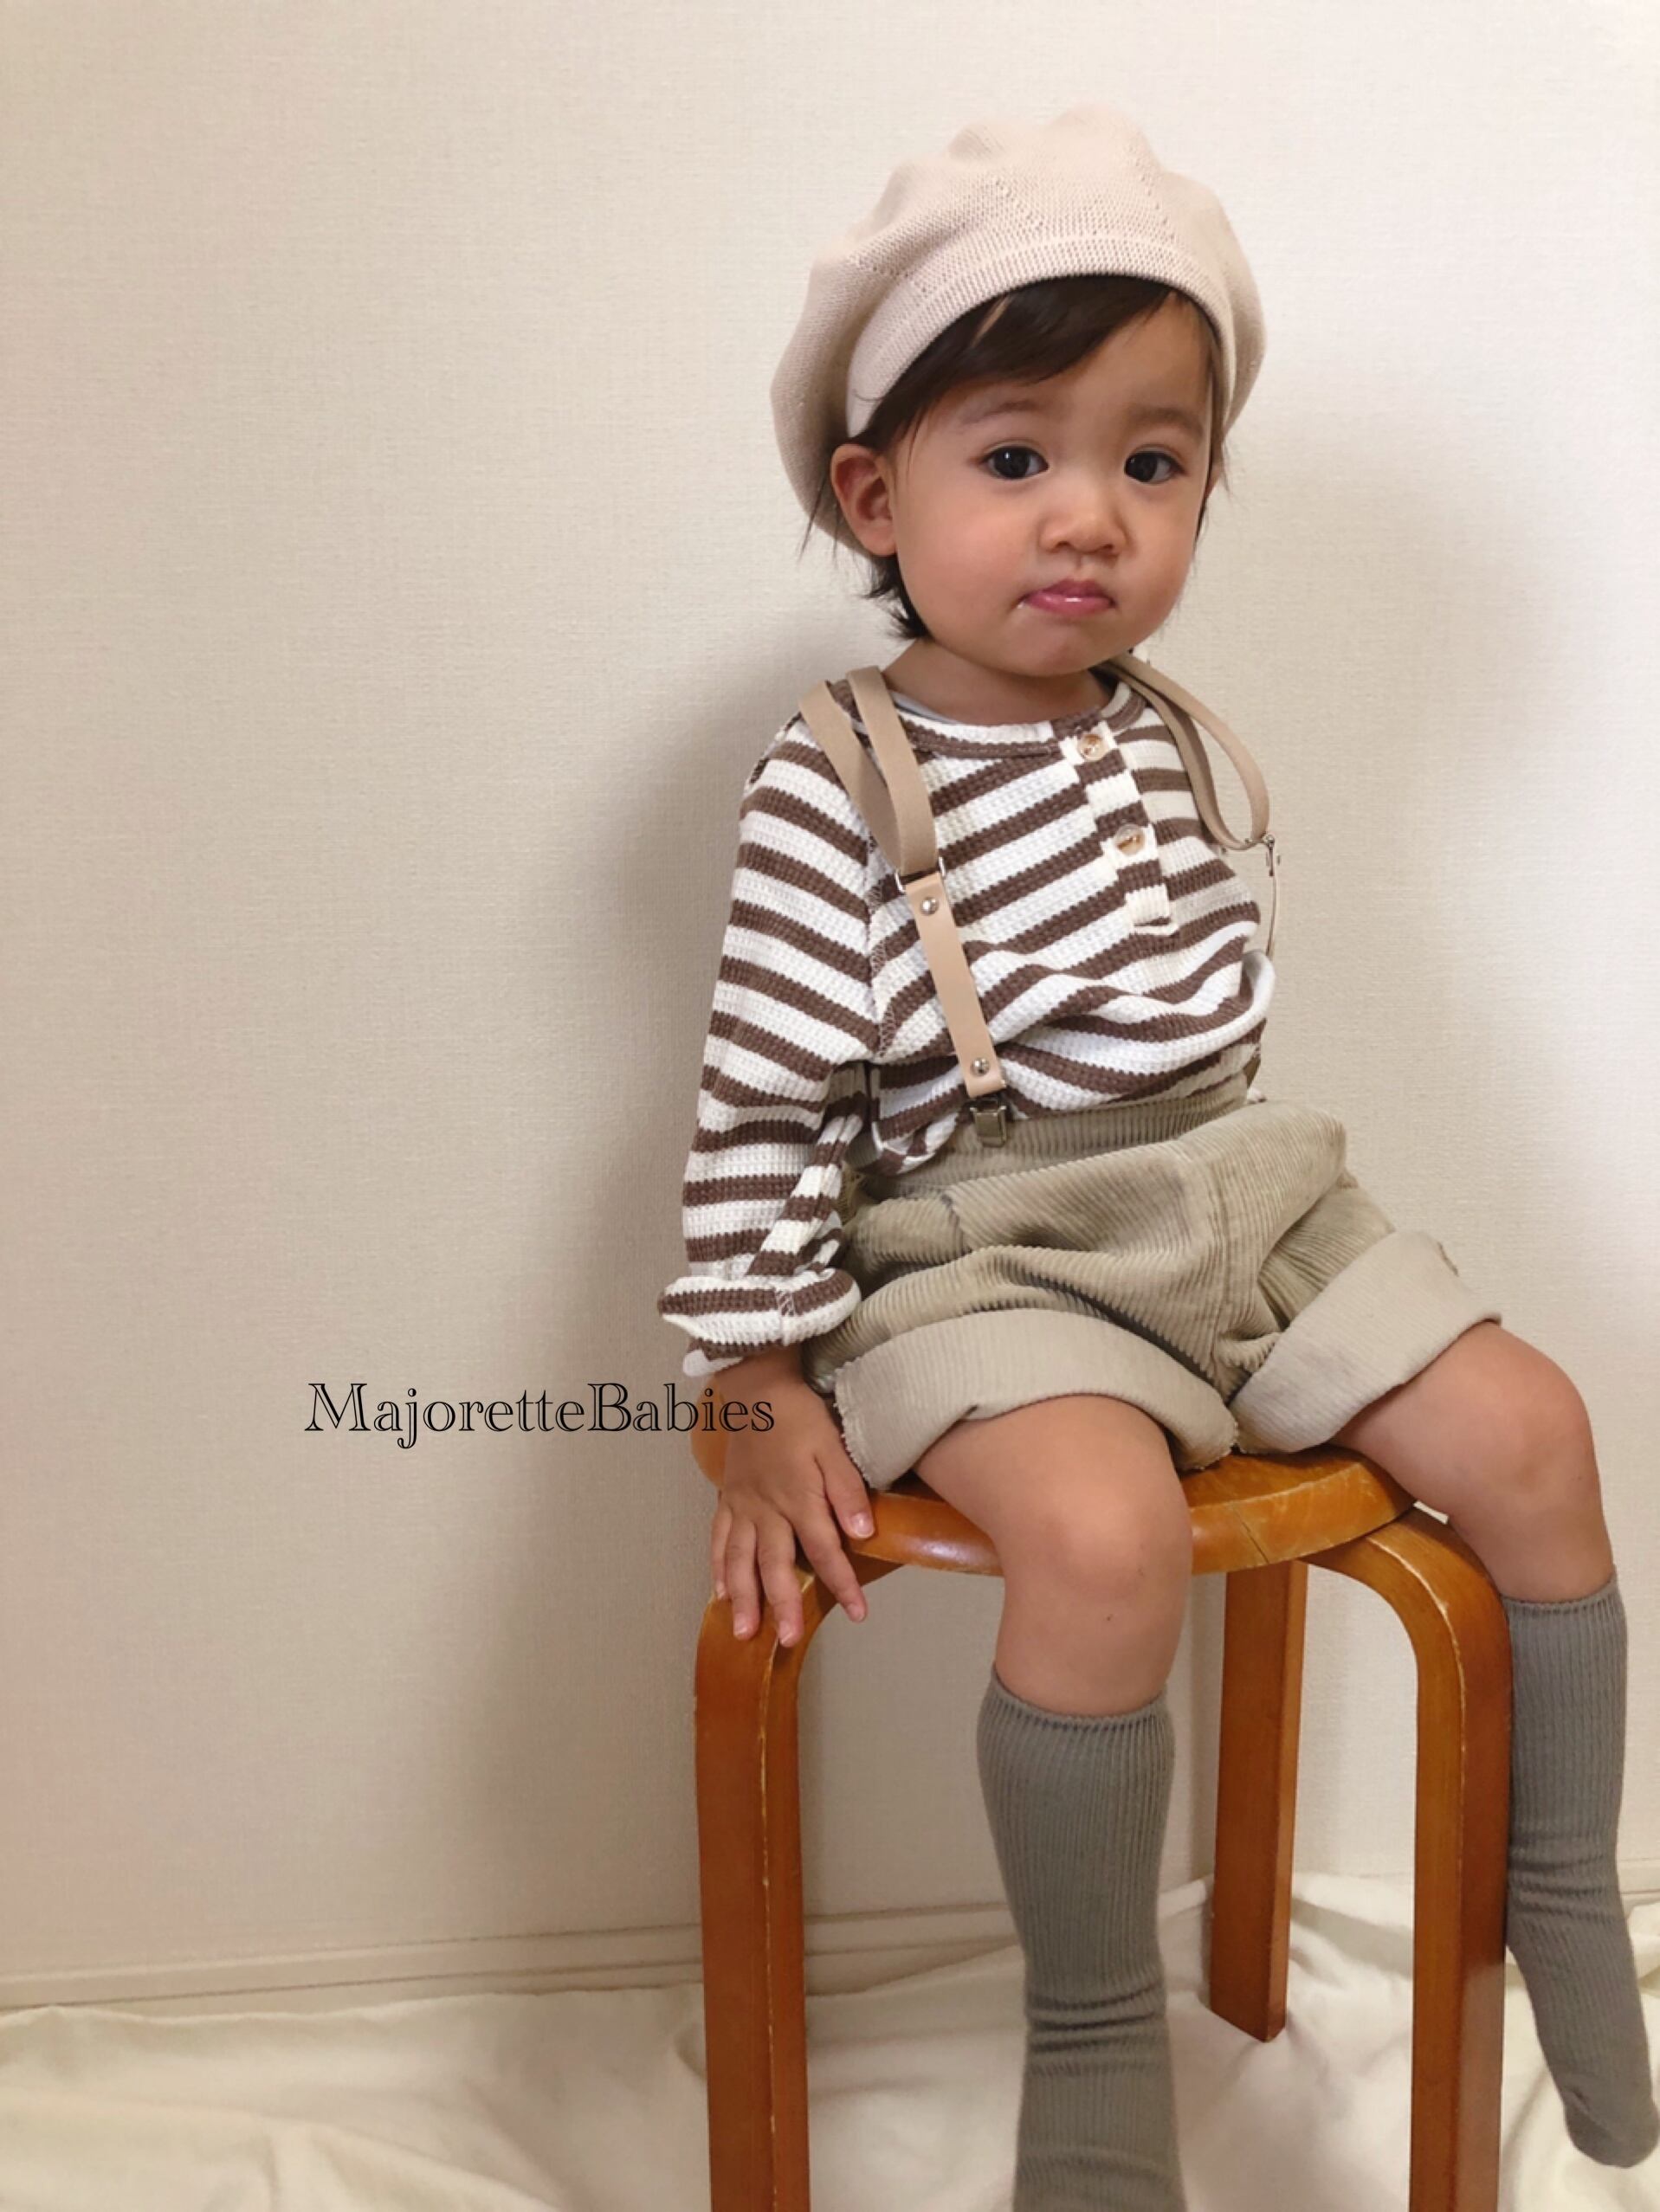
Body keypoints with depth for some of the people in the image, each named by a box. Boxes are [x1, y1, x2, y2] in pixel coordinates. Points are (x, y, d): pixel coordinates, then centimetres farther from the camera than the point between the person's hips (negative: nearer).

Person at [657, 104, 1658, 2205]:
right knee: (1106, 1532, -32)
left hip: (1236, 1193, 7)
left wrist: (1264, 1221, 19)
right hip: (985, 1254, -7)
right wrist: (765, 1408, -12)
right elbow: (764, 1104, -13)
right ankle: (1095, 2032, -7)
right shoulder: (832, 780, -12)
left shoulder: (1161, 742, 7)